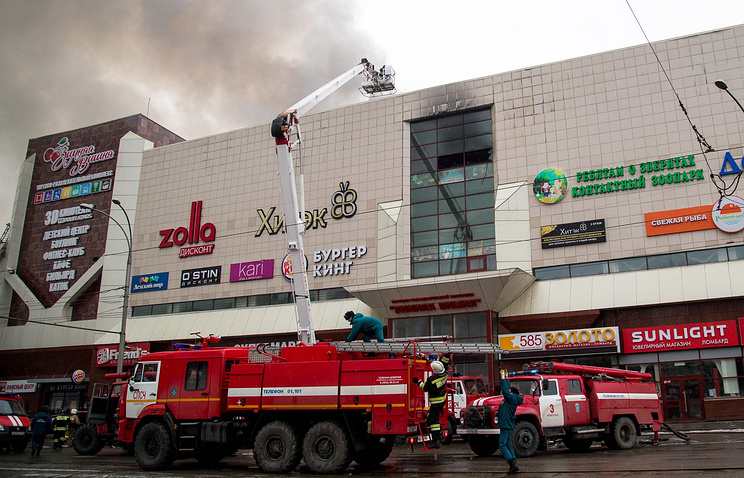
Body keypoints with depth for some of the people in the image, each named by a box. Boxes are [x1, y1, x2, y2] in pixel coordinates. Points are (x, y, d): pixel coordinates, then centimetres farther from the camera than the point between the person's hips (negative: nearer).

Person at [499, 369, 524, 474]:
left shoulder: (511, 398, -13)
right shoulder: (512, 398, 12)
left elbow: (505, 391, -27)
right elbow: (508, 388, 26)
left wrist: (503, 379, -22)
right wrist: (506, 378, 27)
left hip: (506, 425, -10)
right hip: (508, 425, 10)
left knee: (502, 445, -11)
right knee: (508, 445, 14)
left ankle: (513, 465, -16)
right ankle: (513, 466, 15)